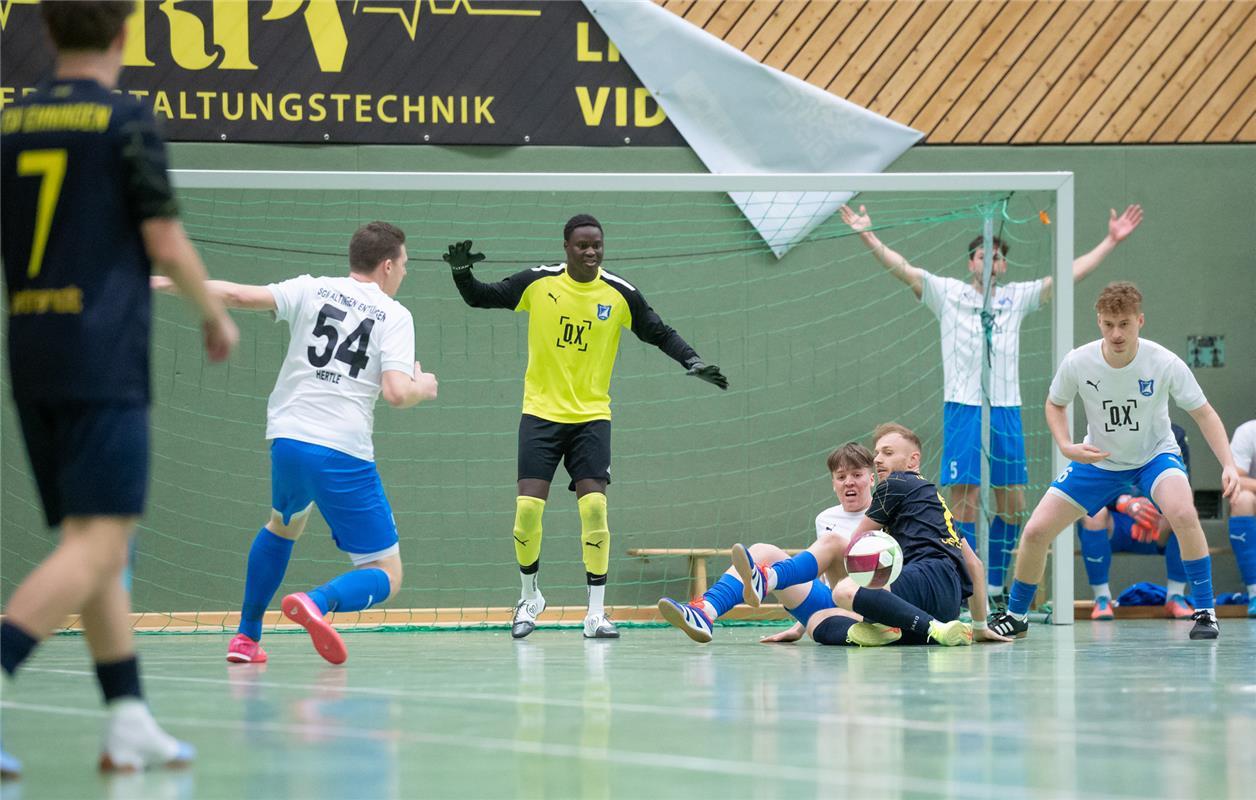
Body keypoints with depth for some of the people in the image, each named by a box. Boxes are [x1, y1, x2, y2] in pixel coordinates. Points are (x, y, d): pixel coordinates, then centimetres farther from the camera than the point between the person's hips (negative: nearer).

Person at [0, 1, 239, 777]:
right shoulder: (127, 122, -6)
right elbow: (165, 241, -6)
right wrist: (216, 312, 9)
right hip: (105, 361, -7)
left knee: (99, 543, 13)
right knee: (96, 546, -11)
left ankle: (130, 720, 12)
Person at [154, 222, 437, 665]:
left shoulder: (311, 290, 8)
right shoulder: (395, 316, 1)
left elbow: (240, 295, -5)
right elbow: (397, 393, -11)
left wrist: (167, 282, 3)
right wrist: (423, 388, 11)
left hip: (286, 442, 4)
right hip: (344, 455, -4)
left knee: (283, 525, 37)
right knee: (385, 577, 3)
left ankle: (246, 637, 31)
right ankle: (317, 602, -29)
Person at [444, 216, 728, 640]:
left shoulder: (620, 294, -2)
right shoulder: (537, 283, -4)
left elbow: (659, 333, 7)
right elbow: (480, 299, 4)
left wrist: (694, 362, -7)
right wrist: (461, 272, -15)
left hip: (592, 417, 0)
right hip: (540, 413, 0)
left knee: (594, 506, -13)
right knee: (528, 506, -9)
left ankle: (596, 612, -3)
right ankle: (530, 596, 16)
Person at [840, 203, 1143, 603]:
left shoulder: (1016, 298, 12)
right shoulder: (948, 294, 4)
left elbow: (1069, 274, 14)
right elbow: (903, 269, -3)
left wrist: (1111, 241, 11)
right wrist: (867, 236, -14)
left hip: (1006, 410, 4)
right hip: (963, 408, -4)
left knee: (1012, 505, 4)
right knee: (964, 501, -9)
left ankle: (995, 588, 16)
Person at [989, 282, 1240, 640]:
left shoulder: (1164, 363, -24)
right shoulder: (1077, 363, -20)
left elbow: (1204, 414, -14)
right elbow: (1054, 404, 1)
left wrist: (1229, 464, -26)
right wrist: (1067, 447, -17)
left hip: (1155, 454, -2)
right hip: (1098, 460, 2)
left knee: (1182, 513, -34)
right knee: (1036, 531, -6)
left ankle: (1204, 611, -18)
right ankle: (1015, 615, 19)